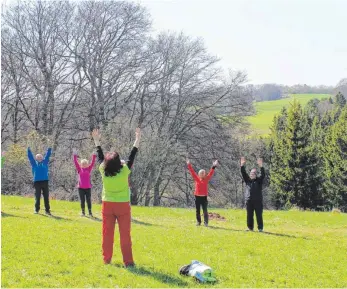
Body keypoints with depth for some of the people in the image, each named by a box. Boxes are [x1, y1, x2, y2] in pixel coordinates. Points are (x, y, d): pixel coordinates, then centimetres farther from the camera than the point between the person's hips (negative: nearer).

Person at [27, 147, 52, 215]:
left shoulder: (45, 162, 17)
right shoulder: (34, 163, 13)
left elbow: (48, 155, 19)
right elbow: (30, 156, 11)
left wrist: (49, 149, 16)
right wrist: (28, 149, 7)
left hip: (45, 181, 1)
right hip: (37, 182, -1)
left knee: (46, 197, 1)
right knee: (37, 197, 1)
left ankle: (47, 210, 5)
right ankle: (36, 210, 8)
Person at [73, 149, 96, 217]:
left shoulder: (89, 169, 3)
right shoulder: (79, 169, 3)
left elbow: (92, 163, -5)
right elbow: (76, 163, -4)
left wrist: (94, 156, -14)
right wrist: (75, 156, -12)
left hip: (88, 187, 0)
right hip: (81, 187, 0)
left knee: (88, 200, 2)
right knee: (82, 200, 6)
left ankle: (90, 212, 7)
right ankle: (83, 212, 15)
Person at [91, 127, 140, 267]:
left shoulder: (103, 171, -4)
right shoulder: (124, 170, -11)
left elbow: (100, 156, 10)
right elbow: (132, 156, -1)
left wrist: (96, 141, 24)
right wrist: (138, 139, 8)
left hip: (107, 205, 3)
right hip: (122, 205, -3)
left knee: (107, 234, 9)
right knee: (125, 235, 0)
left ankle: (106, 259, 13)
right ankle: (128, 261, 1)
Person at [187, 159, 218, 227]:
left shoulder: (206, 179, 4)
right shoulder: (196, 179, 5)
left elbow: (210, 173, -1)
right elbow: (192, 172, 3)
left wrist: (214, 166, -9)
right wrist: (189, 165, -1)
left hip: (204, 197, -1)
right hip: (197, 197, 1)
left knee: (205, 210, -3)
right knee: (197, 210, 7)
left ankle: (206, 222, 0)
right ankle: (198, 222, 16)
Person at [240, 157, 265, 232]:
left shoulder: (259, 180, 5)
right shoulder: (247, 180, 12)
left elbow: (263, 175, -10)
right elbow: (243, 173, 3)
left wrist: (261, 166, -23)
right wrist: (242, 165, -10)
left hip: (258, 201, -3)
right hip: (249, 201, 3)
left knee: (259, 215, -2)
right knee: (249, 215, 6)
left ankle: (260, 228, 2)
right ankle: (250, 227, 14)